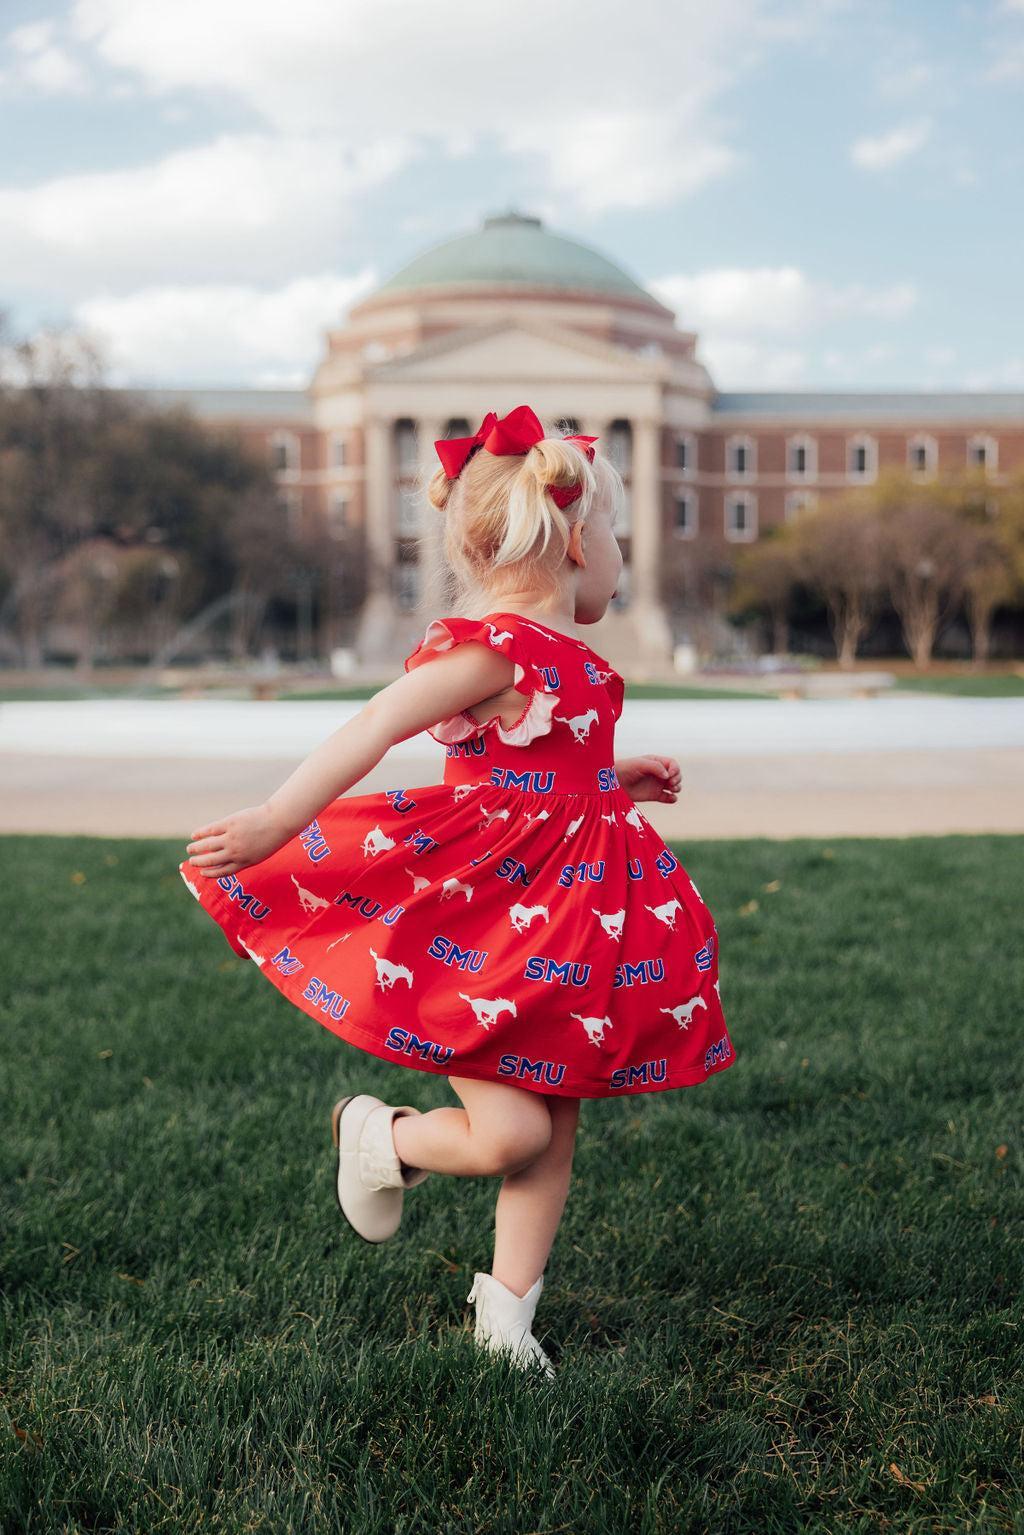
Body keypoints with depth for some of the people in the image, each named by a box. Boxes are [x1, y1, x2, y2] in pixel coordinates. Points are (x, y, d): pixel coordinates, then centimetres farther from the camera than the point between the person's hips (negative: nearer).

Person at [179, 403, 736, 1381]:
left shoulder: (567, 660, 12)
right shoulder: (492, 649, -17)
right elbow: (370, 733, -24)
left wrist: (614, 779, 25)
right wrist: (275, 823, -27)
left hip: (564, 928, 9)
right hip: (481, 926, -9)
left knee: (554, 1130, 13)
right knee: (507, 1133, -10)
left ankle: (507, 1315, 27)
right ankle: (379, 1137, 22)